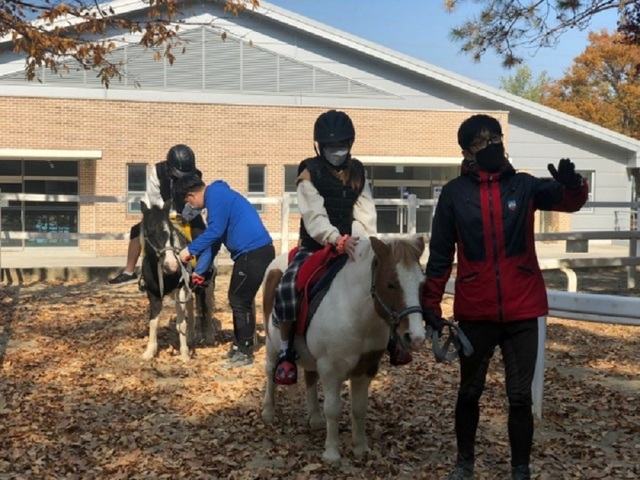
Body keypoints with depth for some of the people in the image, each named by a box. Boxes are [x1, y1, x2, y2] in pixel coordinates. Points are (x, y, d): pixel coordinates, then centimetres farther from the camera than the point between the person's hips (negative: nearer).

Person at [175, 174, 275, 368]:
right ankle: (239, 346, 27)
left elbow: (215, 232, -18)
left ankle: (245, 352, 7)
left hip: (254, 253, -10)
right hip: (253, 252, 10)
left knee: (240, 301, -2)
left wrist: (190, 249, -6)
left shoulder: (216, 195, -11)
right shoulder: (216, 197, 20)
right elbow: (214, 240, 22)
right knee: (239, 300, 17)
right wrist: (199, 270, 22)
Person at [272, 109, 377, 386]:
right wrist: (339, 240, -39)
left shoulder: (357, 173, 6)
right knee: (288, 286, -28)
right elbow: (314, 217, -22)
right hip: (315, 247, -4)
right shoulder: (310, 175, -8)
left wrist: (360, 242, -21)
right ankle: (286, 351, -15)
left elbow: (365, 214, -1)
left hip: (350, 246, 4)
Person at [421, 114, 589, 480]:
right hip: (475, 311, 0)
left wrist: (573, 184, -35)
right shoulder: (454, 193, -1)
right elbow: (440, 254, 1)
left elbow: (569, 201, -13)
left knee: (520, 395, 6)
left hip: (522, 309, 0)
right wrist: (431, 303, -1)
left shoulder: (524, 186, 1)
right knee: (470, 391, 16)